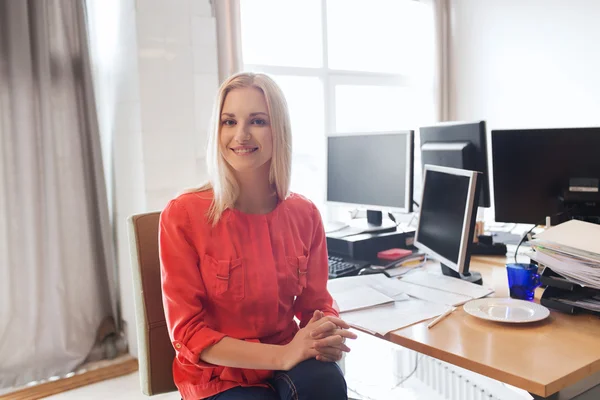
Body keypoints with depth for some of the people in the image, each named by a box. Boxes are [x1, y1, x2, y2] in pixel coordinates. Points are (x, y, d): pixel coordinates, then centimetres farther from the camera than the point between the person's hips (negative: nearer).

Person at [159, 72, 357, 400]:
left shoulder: (304, 214, -3)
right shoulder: (183, 215, -13)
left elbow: (316, 305, 5)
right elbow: (187, 332, -13)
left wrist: (328, 335, -19)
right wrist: (282, 354, -24)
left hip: (289, 366, 3)